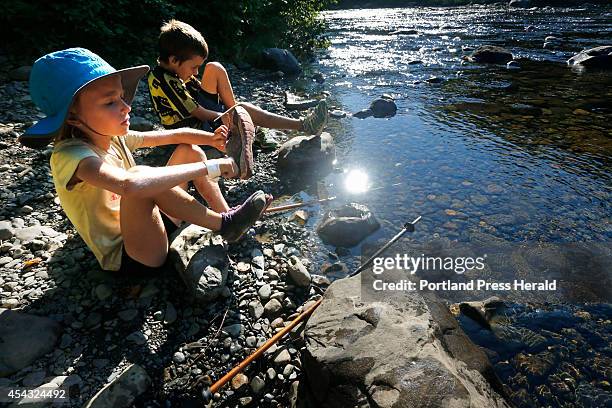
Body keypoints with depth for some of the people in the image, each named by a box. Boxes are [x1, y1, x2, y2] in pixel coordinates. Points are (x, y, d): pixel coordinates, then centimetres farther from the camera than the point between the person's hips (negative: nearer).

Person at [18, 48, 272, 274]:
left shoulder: (116, 137, -2)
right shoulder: (70, 155, -24)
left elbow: (176, 135, 4)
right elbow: (130, 185, -44)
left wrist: (212, 139, -15)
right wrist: (208, 167, -39)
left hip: (152, 226, 8)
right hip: (127, 257, -8)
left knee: (190, 150, 5)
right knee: (140, 175, -36)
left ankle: (226, 215, -2)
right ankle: (225, 225, -19)